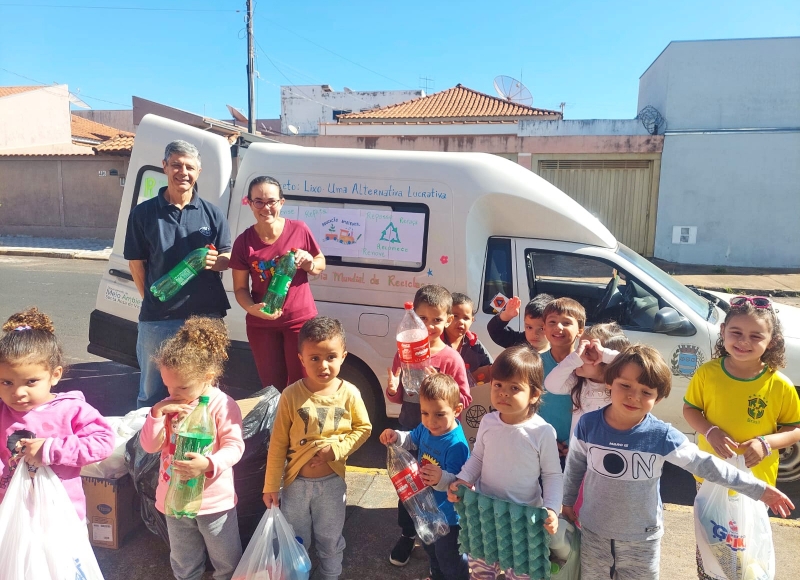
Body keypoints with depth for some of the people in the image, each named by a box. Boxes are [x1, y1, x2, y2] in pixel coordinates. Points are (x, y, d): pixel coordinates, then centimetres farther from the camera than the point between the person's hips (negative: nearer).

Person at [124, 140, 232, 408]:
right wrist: (152, 300, -1)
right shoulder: (144, 213, 1)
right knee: (152, 392, 13)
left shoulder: (212, 213, 5)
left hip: (205, 315, 1)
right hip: (157, 319, -1)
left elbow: (227, 258, 8)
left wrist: (215, 261, -14)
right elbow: (136, 263, 5)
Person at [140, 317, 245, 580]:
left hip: (215, 499, -5)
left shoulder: (223, 405, -19)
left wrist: (209, 464, -40)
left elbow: (234, 446, -22)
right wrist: (156, 413, -21)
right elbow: (150, 445, -6)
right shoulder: (168, 406, -2)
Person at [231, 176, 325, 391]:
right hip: (261, 324, 1)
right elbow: (240, 288, -2)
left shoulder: (299, 229, -8)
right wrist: (252, 308, -21)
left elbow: (321, 263, 6)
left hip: (300, 320, -1)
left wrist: (310, 263, -17)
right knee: (272, 387, 16)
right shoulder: (244, 241, -8)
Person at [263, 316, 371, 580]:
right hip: (296, 482, 0)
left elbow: (363, 428, -1)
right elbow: (278, 443, -8)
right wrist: (271, 485, -5)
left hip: (332, 482, 0)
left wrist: (337, 449, -17)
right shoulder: (291, 395, -16)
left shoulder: (349, 394, -14)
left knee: (330, 541, 21)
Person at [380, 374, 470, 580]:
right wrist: (395, 437, -9)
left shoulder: (456, 444, -36)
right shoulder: (425, 428, -12)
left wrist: (441, 479, -56)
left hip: (448, 515, -8)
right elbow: (411, 440, 10)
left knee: (449, 560, 16)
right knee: (431, 550, 34)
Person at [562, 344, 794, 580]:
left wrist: (758, 489, -7)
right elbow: (575, 466, 1)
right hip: (593, 532, 1)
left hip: (642, 539, -1)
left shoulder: (662, 436, -19)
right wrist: (568, 501, 10)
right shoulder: (588, 424, -15)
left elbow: (706, 464, -9)